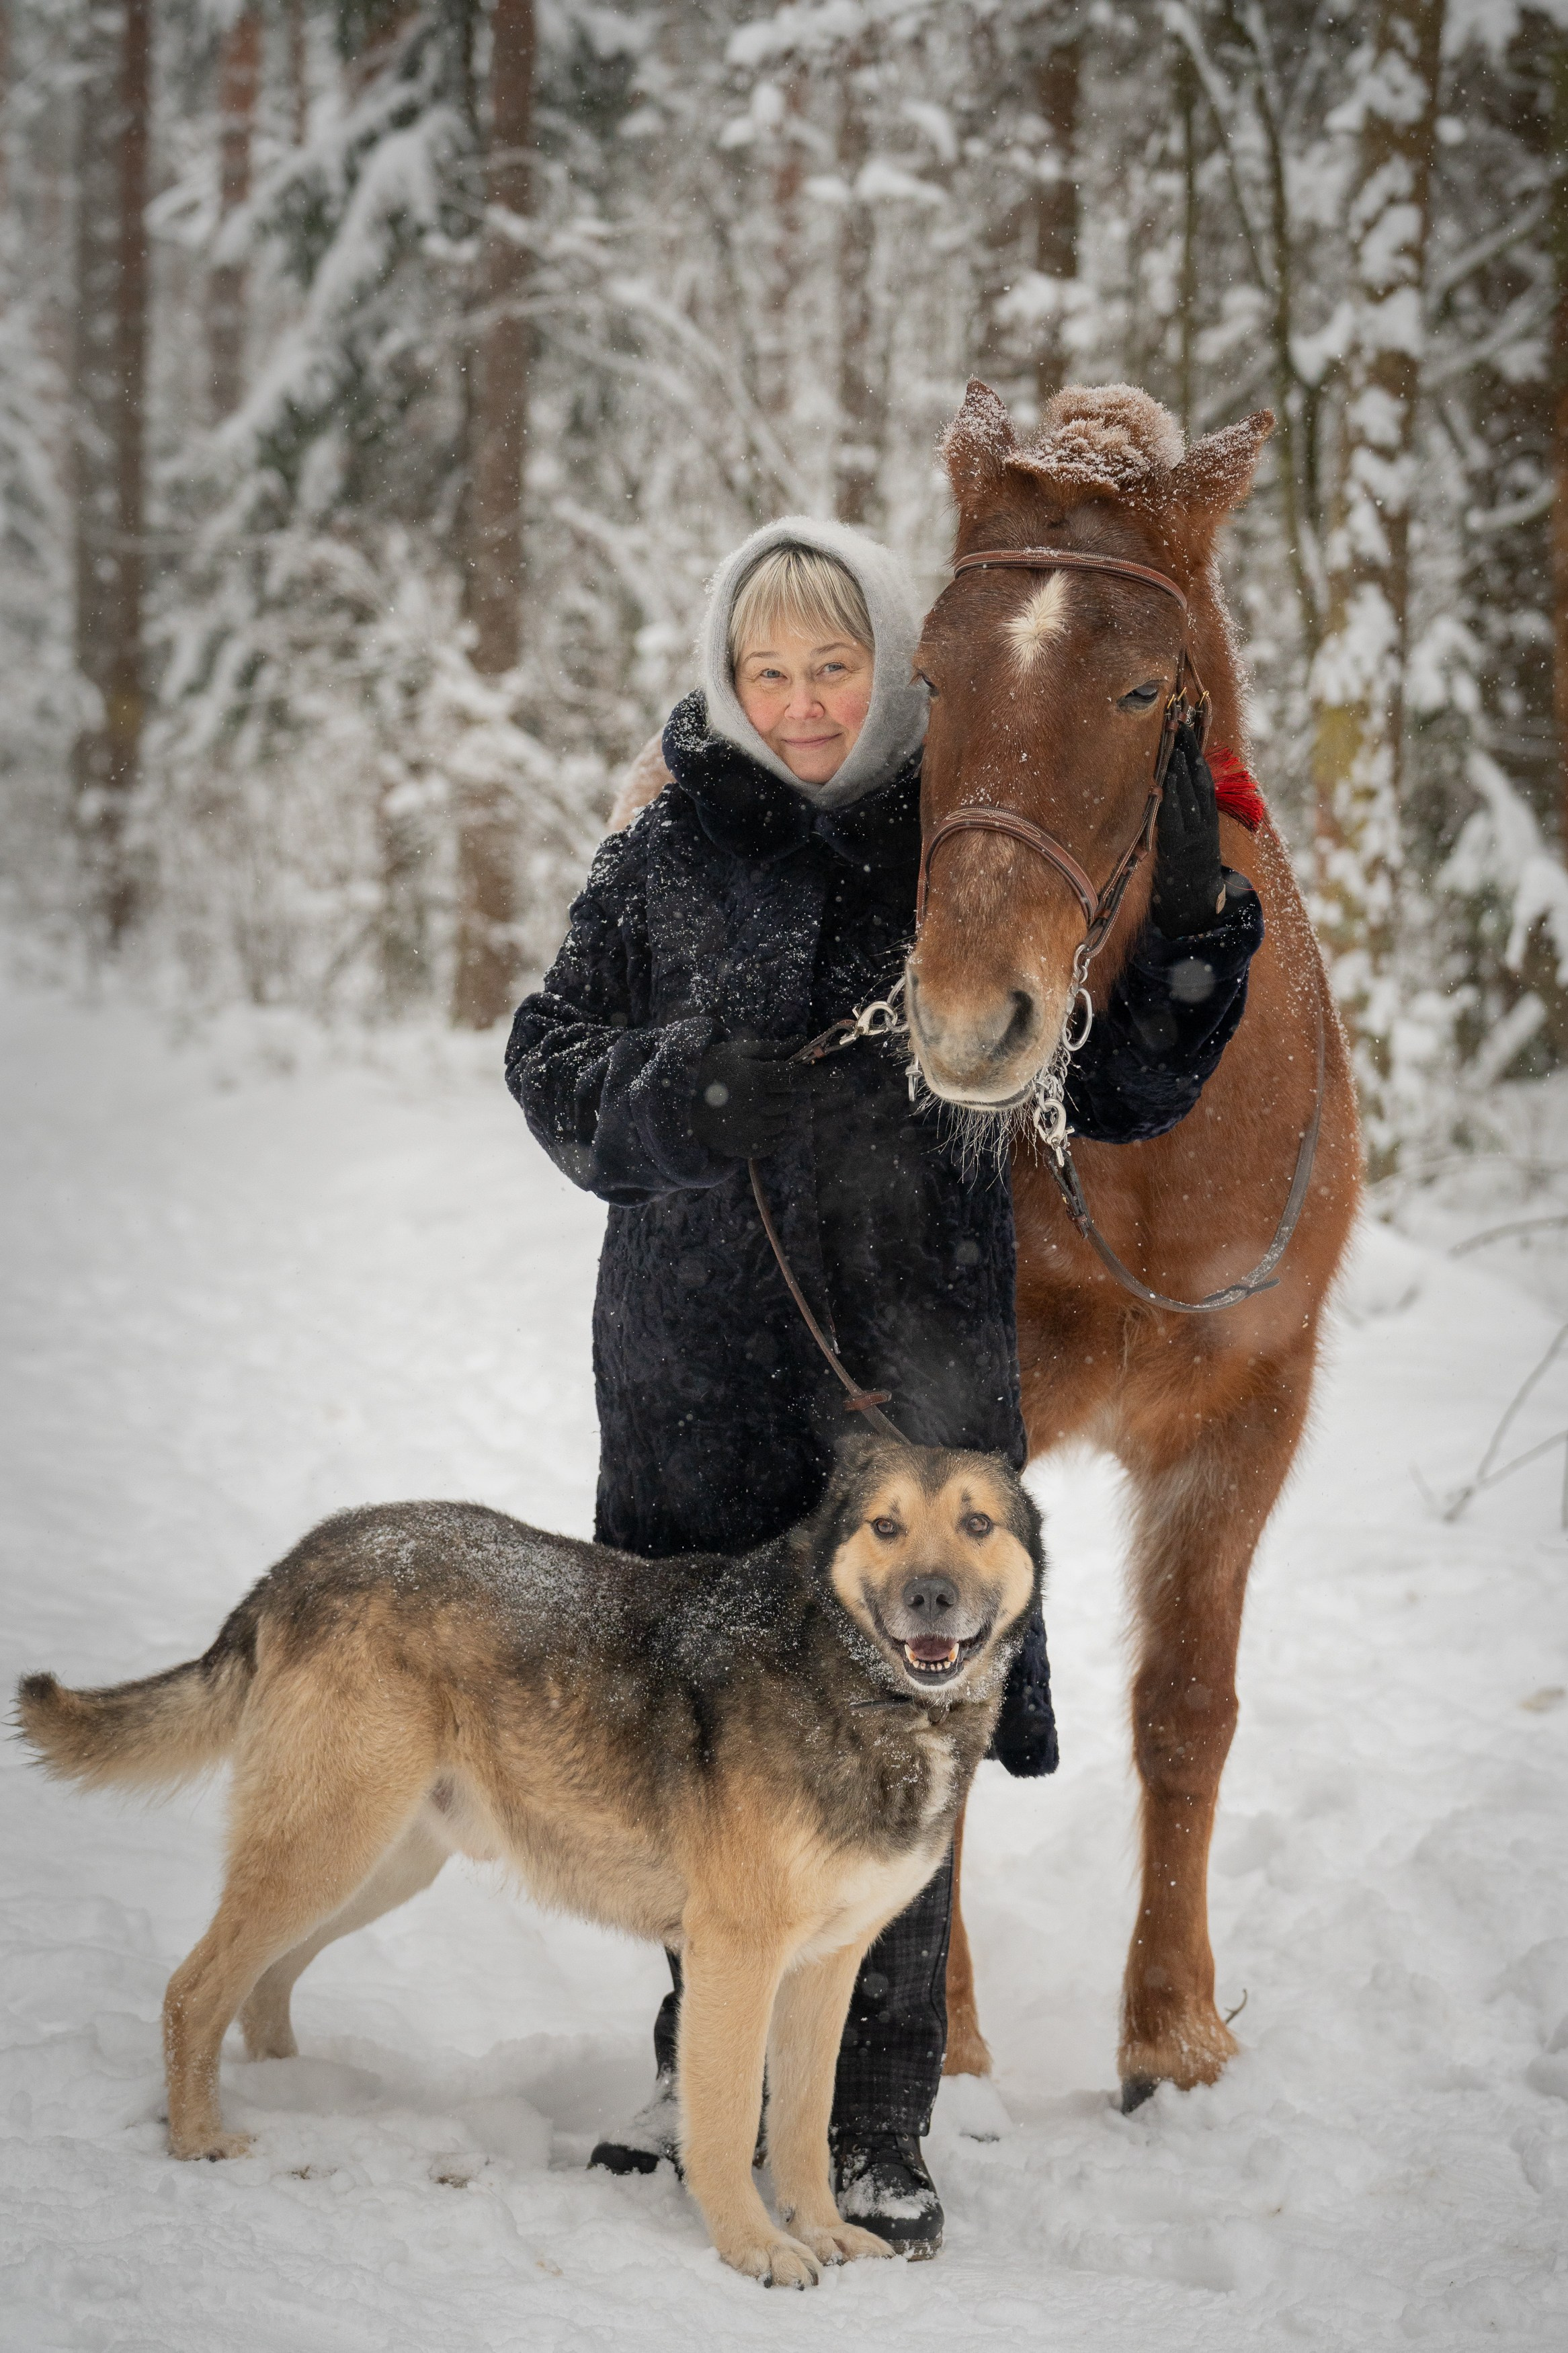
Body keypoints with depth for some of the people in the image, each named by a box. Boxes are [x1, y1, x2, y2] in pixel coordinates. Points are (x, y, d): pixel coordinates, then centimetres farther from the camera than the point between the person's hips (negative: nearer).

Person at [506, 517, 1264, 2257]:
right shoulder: (669, 854, 5)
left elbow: (1108, 1088, 7)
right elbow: (551, 1059, 5)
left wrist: (1187, 936, -9)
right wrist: (682, 1088, -14)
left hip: (919, 1354, -1)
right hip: (701, 1368, 1)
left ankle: (878, 2126, 8)